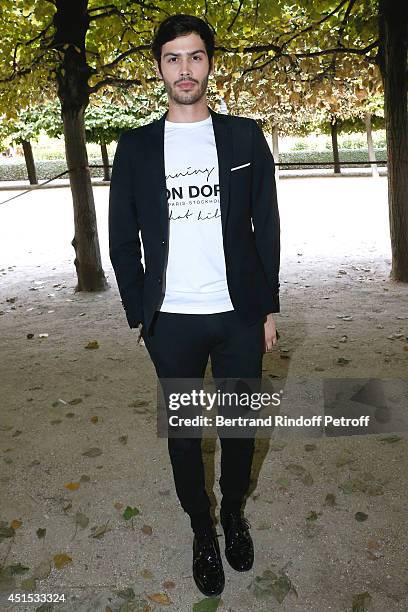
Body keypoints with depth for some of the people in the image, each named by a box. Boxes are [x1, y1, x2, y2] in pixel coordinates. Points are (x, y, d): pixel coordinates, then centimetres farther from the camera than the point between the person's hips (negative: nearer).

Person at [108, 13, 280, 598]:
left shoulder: (245, 135, 4)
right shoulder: (135, 147, 3)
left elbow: (267, 226, 4)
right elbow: (122, 239, 5)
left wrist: (269, 307, 1)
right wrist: (139, 314, 2)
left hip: (240, 315, 0)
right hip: (171, 322, 0)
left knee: (239, 427, 13)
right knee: (183, 434, 12)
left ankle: (234, 511, 40)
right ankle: (202, 530, 34)